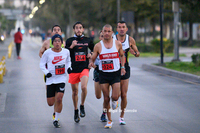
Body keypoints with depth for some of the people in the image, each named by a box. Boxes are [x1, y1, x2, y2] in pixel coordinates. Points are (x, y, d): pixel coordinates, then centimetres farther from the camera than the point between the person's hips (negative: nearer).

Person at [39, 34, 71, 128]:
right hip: (50, 79, 0)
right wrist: (46, 72, -11)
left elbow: (68, 61, 19)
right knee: (50, 103, 2)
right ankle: (55, 111, 41)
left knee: (59, 99, -15)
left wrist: (68, 68, -1)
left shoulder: (66, 52, 1)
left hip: (61, 78, 0)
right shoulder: (48, 52, -5)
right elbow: (42, 64, 4)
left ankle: (56, 120, 0)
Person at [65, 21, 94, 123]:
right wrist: (71, 46, -16)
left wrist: (91, 55, 3)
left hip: (84, 68, 0)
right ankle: (76, 111, 26)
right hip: (73, 69, 0)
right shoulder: (69, 41, 3)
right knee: (75, 91, 9)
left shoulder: (87, 40, 8)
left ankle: (82, 106, 1)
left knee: (84, 87, -22)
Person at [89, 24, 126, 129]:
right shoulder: (98, 46, -3)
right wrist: (91, 63, -20)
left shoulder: (118, 44, 0)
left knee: (115, 97, -11)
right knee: (106, 98, 2)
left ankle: (114, 101, 29)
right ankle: (109, 120, 15)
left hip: (115, 73, 0)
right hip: (103, 74, 0)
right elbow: (93, 59, 3)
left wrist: (122, 67, 2)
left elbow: (122, 55, 15)